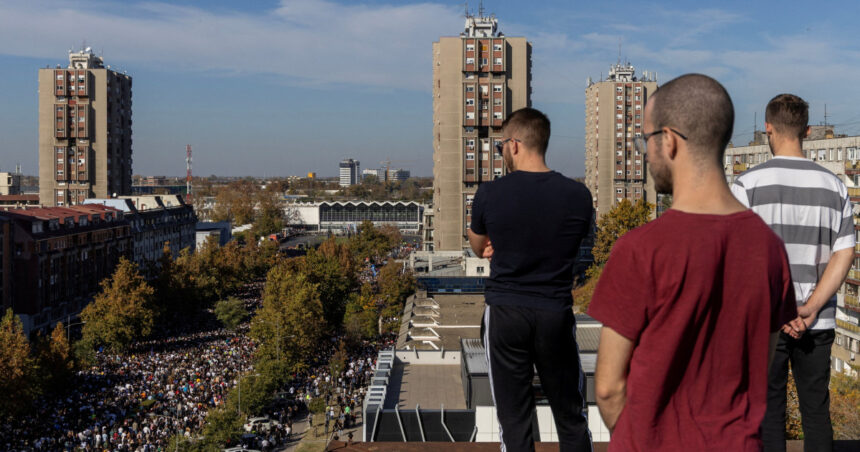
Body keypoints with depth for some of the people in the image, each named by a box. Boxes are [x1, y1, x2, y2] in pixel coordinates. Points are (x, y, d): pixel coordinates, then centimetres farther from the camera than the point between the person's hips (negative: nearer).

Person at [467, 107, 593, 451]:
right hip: (556, 315, 1)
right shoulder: (578, 196, -6)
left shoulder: (489, 195, -9)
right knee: (570, 417, 15)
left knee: (513, 419, 8)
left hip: (504, 315, -1)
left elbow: (479, 248, 8)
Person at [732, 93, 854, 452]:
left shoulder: (748, 184, -8)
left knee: (768, 413, 7)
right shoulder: (834, 186, 4)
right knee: (817, 412, 13)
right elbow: (844, 255, -1)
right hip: (818, 324, 3)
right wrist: (809, 309, -8)